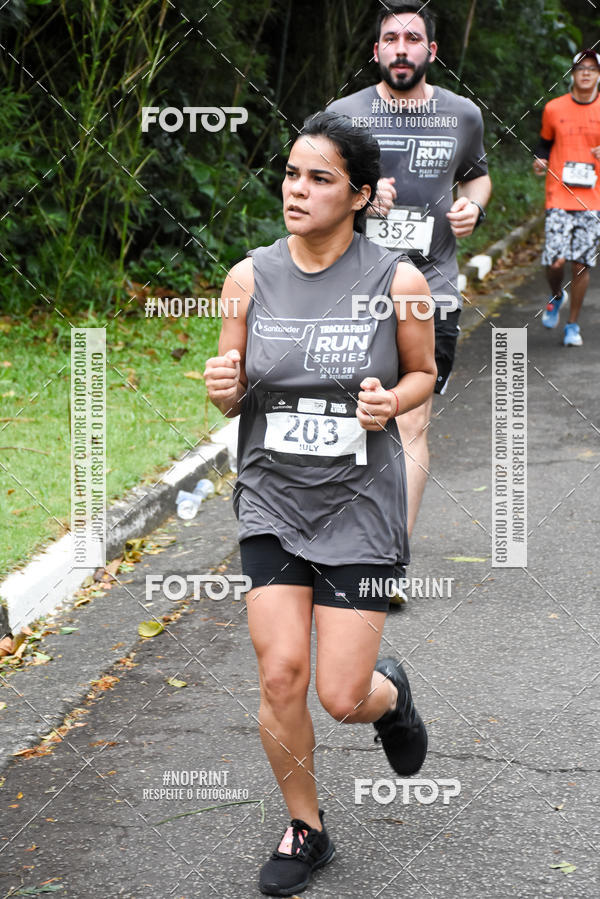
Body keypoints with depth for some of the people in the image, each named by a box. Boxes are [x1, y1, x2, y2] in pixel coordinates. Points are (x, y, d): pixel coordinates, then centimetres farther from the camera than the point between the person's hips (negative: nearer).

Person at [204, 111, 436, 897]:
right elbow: (233, 395, 6)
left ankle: (389, 694, 36)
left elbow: (424, 373, 6)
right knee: (280, 676, -4)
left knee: (342, 697, -3)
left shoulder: (397, 281, -10)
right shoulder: (250, 277, -3)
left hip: (359, 505, -2)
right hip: (273, 500, 2)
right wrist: (224, 385, -17)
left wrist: (390, 402, -16)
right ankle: (305, 831, 20)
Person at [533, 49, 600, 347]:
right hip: (559, 197, 0)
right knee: (555, 261, -11)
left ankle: (572, 325, 17)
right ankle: (556, 295, 24)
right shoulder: (554, 109, 6)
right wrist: (540, 160, -2)